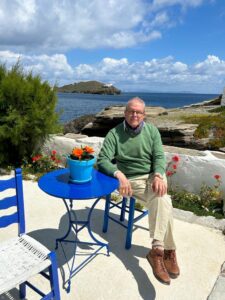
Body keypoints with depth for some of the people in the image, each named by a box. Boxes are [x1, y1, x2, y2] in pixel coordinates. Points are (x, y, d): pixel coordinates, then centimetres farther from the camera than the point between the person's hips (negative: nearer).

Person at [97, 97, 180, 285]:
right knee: (163, 202, -26)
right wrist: (119, 174, -27)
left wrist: (158, 176, -19)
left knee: (161, 201, -28)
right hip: (132, 180, -3)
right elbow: (103, 160, -9)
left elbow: (159, 156, 2)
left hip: (154, 176, 3)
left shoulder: (152, 131, 7)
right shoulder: (115, 134, -3)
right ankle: (168, 250, -16)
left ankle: (157, 251, -19)